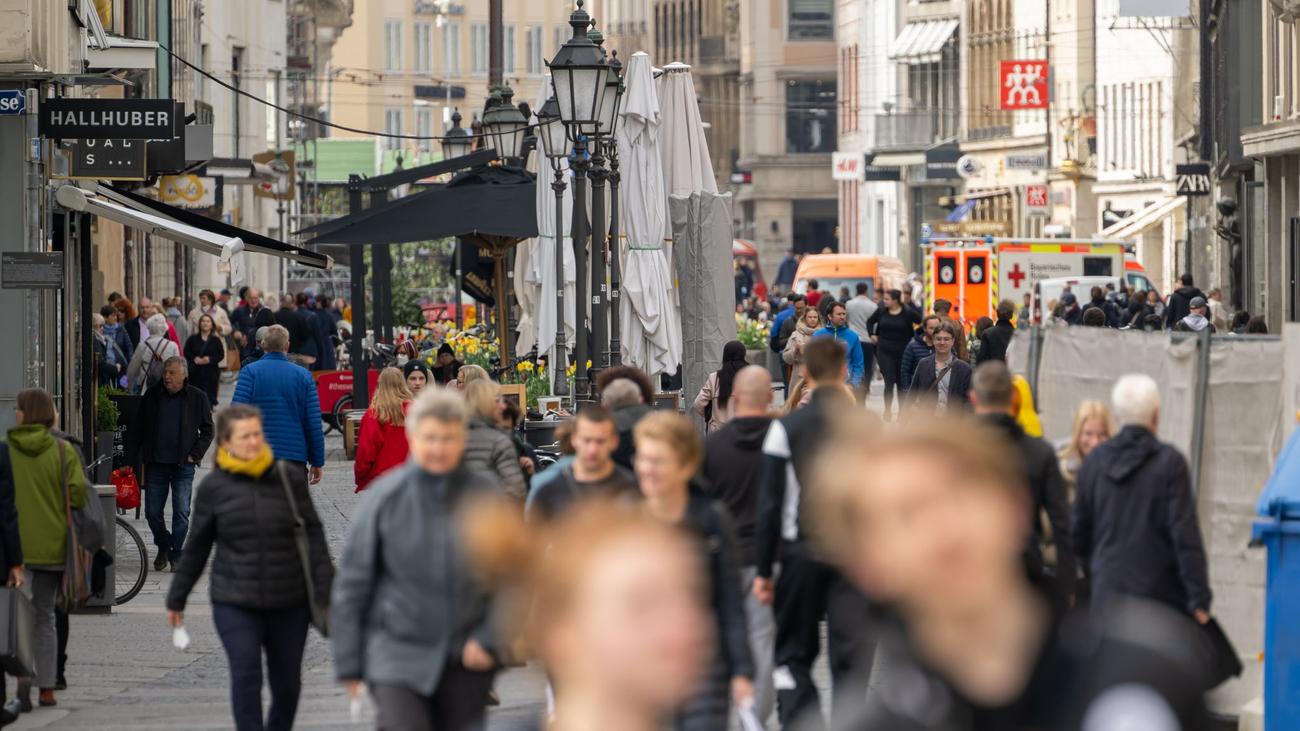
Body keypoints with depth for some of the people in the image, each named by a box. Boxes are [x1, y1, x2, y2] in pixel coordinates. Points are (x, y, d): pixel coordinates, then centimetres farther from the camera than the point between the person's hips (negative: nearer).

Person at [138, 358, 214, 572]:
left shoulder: (197, 398, 1)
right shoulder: (151, 396, 7)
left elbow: (207, 430, 6)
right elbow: (139, 426, 15)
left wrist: (195, 455, -4)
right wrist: (145, 455, 6)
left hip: (183, 465, -2)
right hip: (155, 464, 2)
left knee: (181, 512, -6)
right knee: (152, 512, 4)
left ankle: (176, 555, 4)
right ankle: (163, 548, 26)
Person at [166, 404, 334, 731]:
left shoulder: (288, 478, 1)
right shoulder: (214, 487, 0)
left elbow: (313, 534, 3)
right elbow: (196, 547, 9)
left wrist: (324, 591, -4)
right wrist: (176, 599, 14)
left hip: (289, 603, 1)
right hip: (235, 603, -1)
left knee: (287, 683, 9)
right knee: (246, 677, -15)